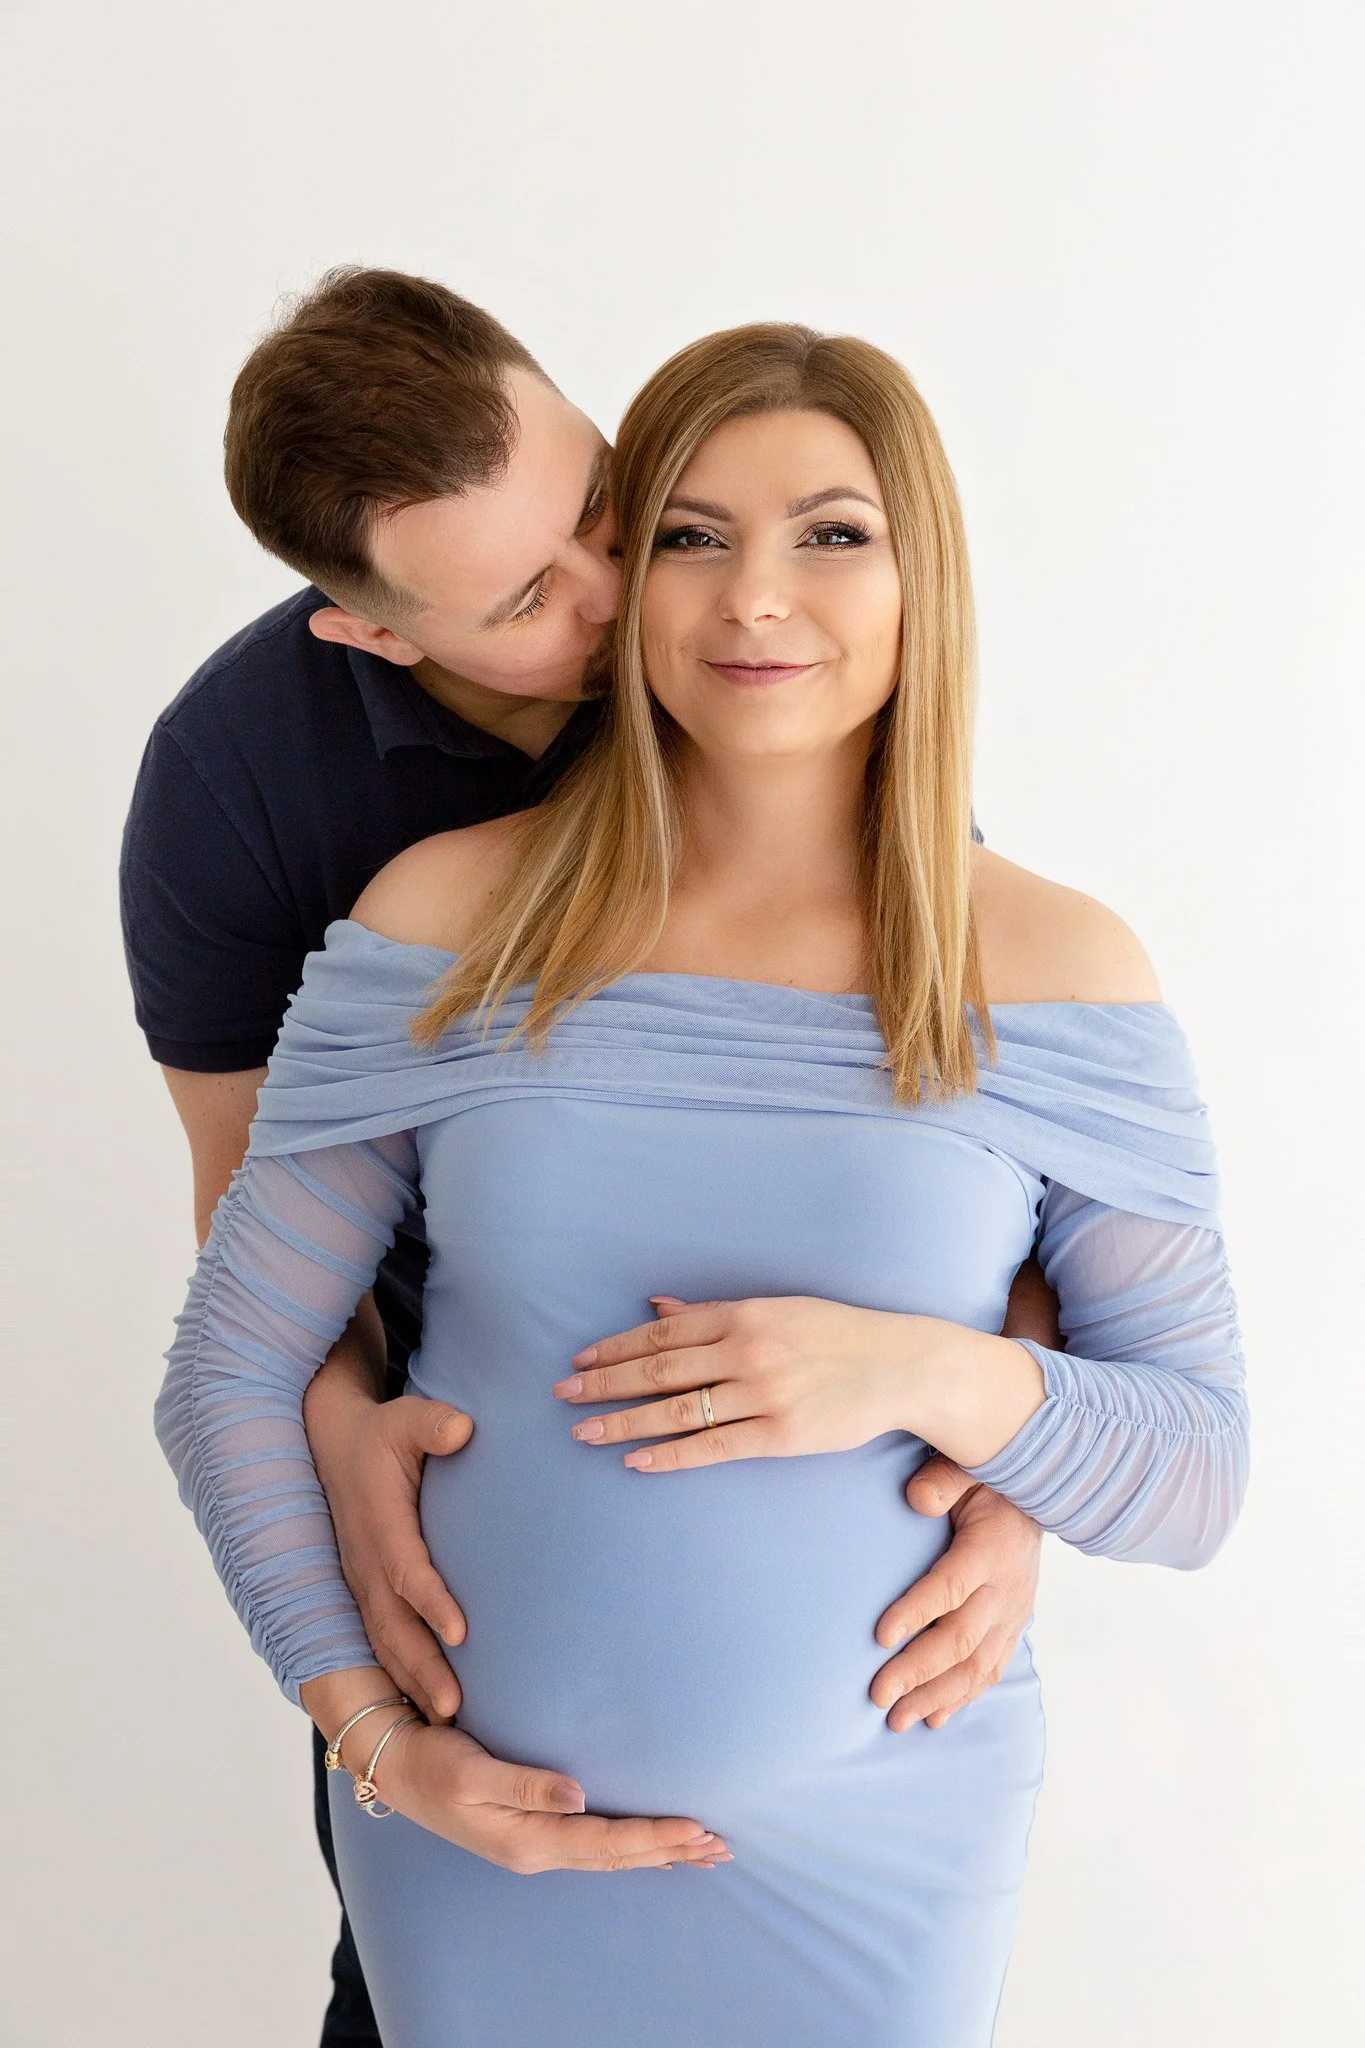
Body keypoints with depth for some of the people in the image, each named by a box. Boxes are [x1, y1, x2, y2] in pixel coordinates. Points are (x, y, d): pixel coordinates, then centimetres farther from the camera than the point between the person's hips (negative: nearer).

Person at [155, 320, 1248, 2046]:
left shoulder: (1058, 973, -9)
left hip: (873, 1840, 0)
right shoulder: (448, 917, -8)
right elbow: (230, 1372, -3)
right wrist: (374, 1735, -10)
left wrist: (922, 1374, -23)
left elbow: (1197, 1472, -6)